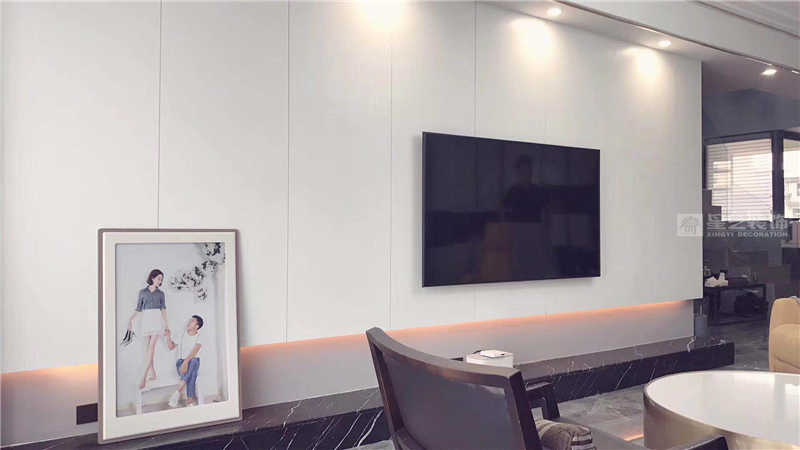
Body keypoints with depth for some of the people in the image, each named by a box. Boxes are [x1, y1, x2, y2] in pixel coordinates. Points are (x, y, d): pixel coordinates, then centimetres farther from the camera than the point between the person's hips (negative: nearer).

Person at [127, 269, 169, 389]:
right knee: (150, 346, 5)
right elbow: (138, 309, 11)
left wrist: (166, 324, -9)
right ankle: (153, 374, 17)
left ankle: (144, 377, -19)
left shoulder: (161, 293, 9)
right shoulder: (142, 292, 11)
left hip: (157, 319, -3)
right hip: (146, 320, 3)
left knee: (151, 346, -14)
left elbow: (163, 309, 1)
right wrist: (130, 320, -3)